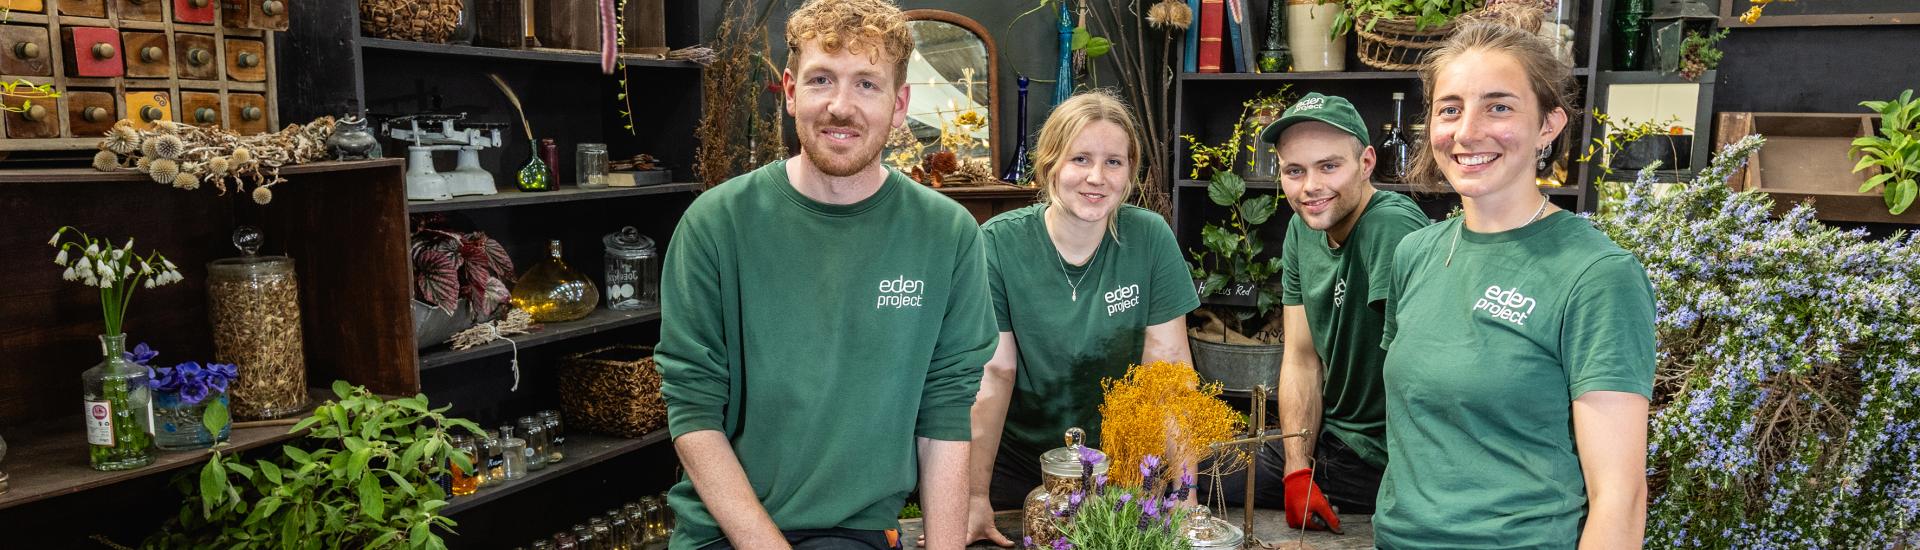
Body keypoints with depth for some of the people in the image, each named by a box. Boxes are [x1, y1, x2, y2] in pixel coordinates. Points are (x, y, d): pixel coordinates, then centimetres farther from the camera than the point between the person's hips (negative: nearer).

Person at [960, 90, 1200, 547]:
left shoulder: (1150, 238, -12)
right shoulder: (998, 244, -16)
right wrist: (977, 497, -20)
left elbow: (1168, 363, -12)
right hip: (1017, 460, -1)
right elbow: (993, 372, -16)